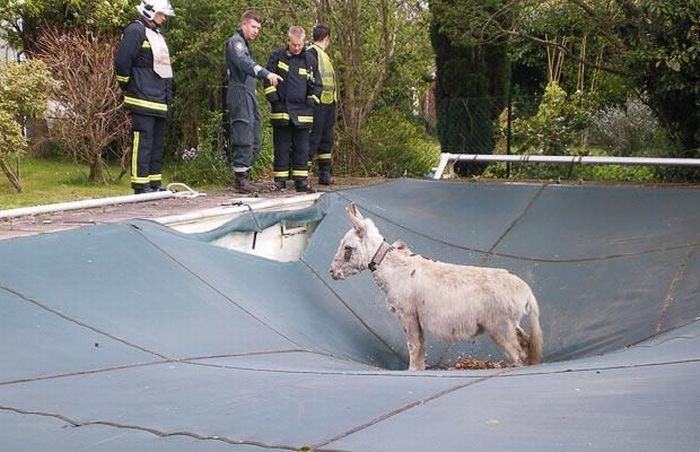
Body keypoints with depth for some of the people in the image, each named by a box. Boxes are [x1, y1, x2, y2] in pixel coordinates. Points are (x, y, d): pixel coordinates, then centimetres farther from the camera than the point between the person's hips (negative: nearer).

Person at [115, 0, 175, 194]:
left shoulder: (157, 34, 23)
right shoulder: (135, 31, -9)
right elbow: (121, 61, -17)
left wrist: (169, 96, 20)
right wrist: (128, 86, -7)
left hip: (160, 102, 10)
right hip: (143, 100, -10)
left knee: (158, 142, 12)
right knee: (143, 141, -10)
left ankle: (155, 183, 18)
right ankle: (140, 185, -10)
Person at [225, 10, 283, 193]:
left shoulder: (245, 45, 25)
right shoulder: (235, 42, -7)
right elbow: (245, 63, -26)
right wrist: (266, 74, -38)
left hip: (249, 97, 10)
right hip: (240, 95, -10)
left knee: (254, 143, 10)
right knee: (243, 140, -11)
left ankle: (245, 177, 15)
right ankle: (241, 180, -10)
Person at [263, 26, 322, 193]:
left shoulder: (310, 60, 7)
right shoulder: (277, 56, 3)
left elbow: (316, 85, 13)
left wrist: (311, 101, 3)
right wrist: (273, 98, -2)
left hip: (302, 112, 1)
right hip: (281, 110, -1)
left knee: (302, 148, 3)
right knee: (282, 147, 2)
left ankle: (301, 181, 8)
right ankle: (280, 181, 7)